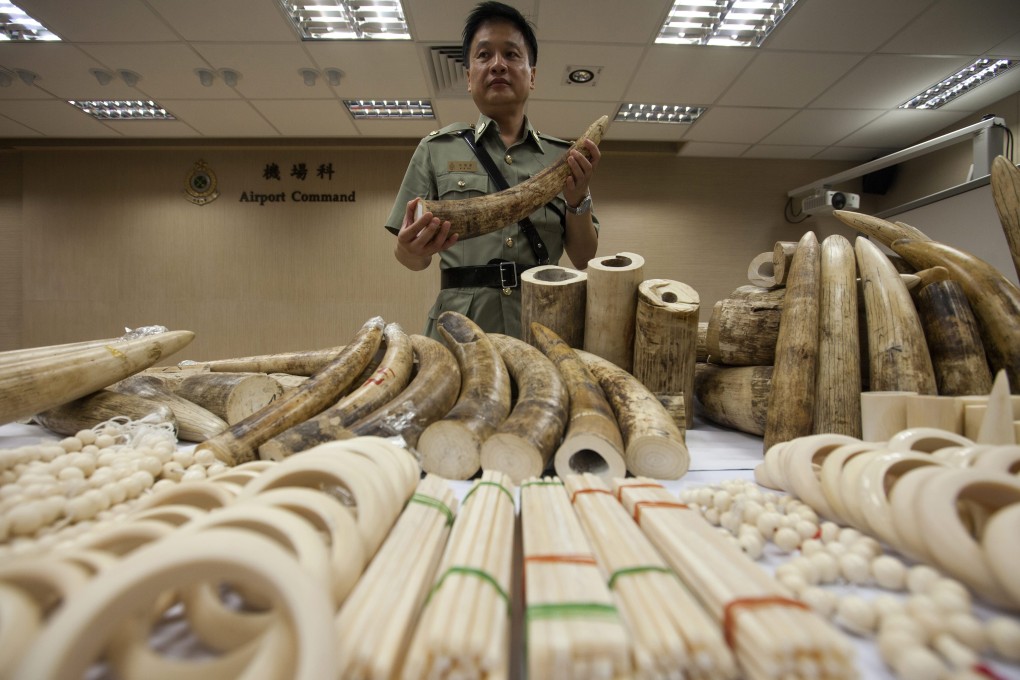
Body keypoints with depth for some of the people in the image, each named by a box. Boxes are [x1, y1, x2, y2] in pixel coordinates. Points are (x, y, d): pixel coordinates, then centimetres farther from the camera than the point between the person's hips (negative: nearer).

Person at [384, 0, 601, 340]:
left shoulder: (562, 157, 10)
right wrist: (412, 249, -15)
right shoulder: (436, 149, 8)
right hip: (460, 327, -1)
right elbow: (412, 260, 7)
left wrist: (577, 201, -7)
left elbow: (584, 260, 9)